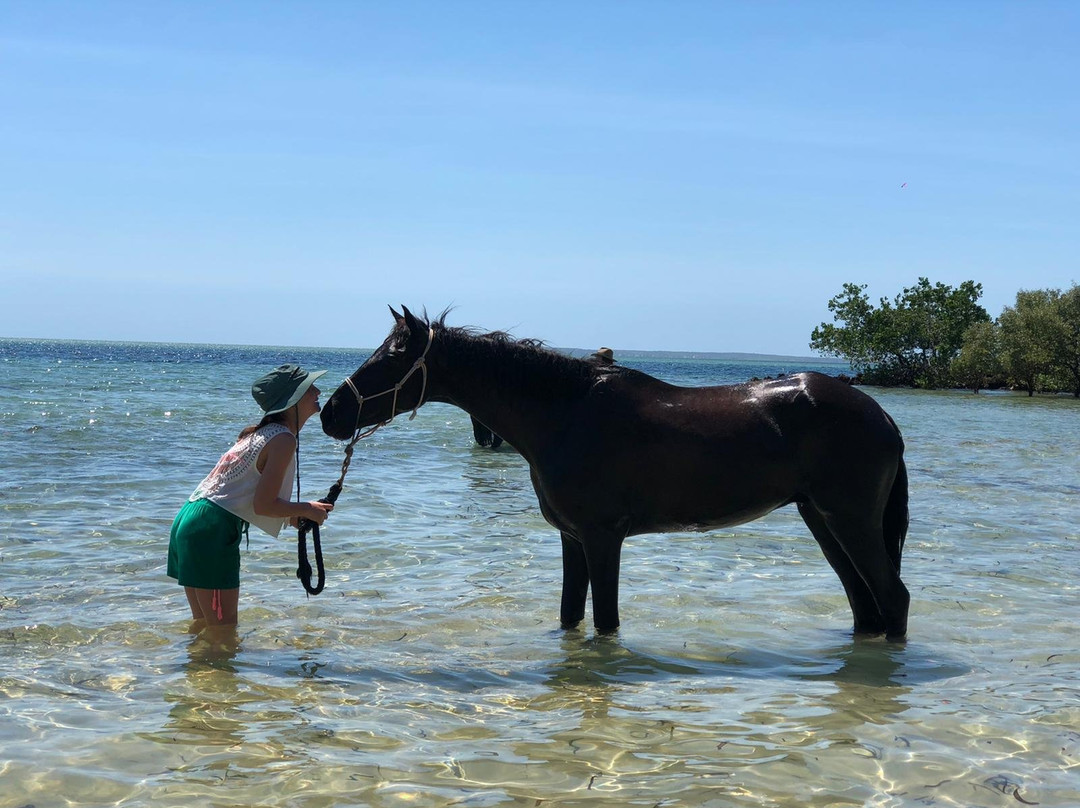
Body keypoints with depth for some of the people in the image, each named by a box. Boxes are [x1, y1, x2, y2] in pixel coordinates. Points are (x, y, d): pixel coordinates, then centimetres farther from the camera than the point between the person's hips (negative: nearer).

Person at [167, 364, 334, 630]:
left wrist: (293, 516, 17)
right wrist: (307, 510, -2)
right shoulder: (283, 439, -13)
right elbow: (263, 505, -16)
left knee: (204, 623, 21)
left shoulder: (260, 433, 17)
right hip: (213, 529, -10)